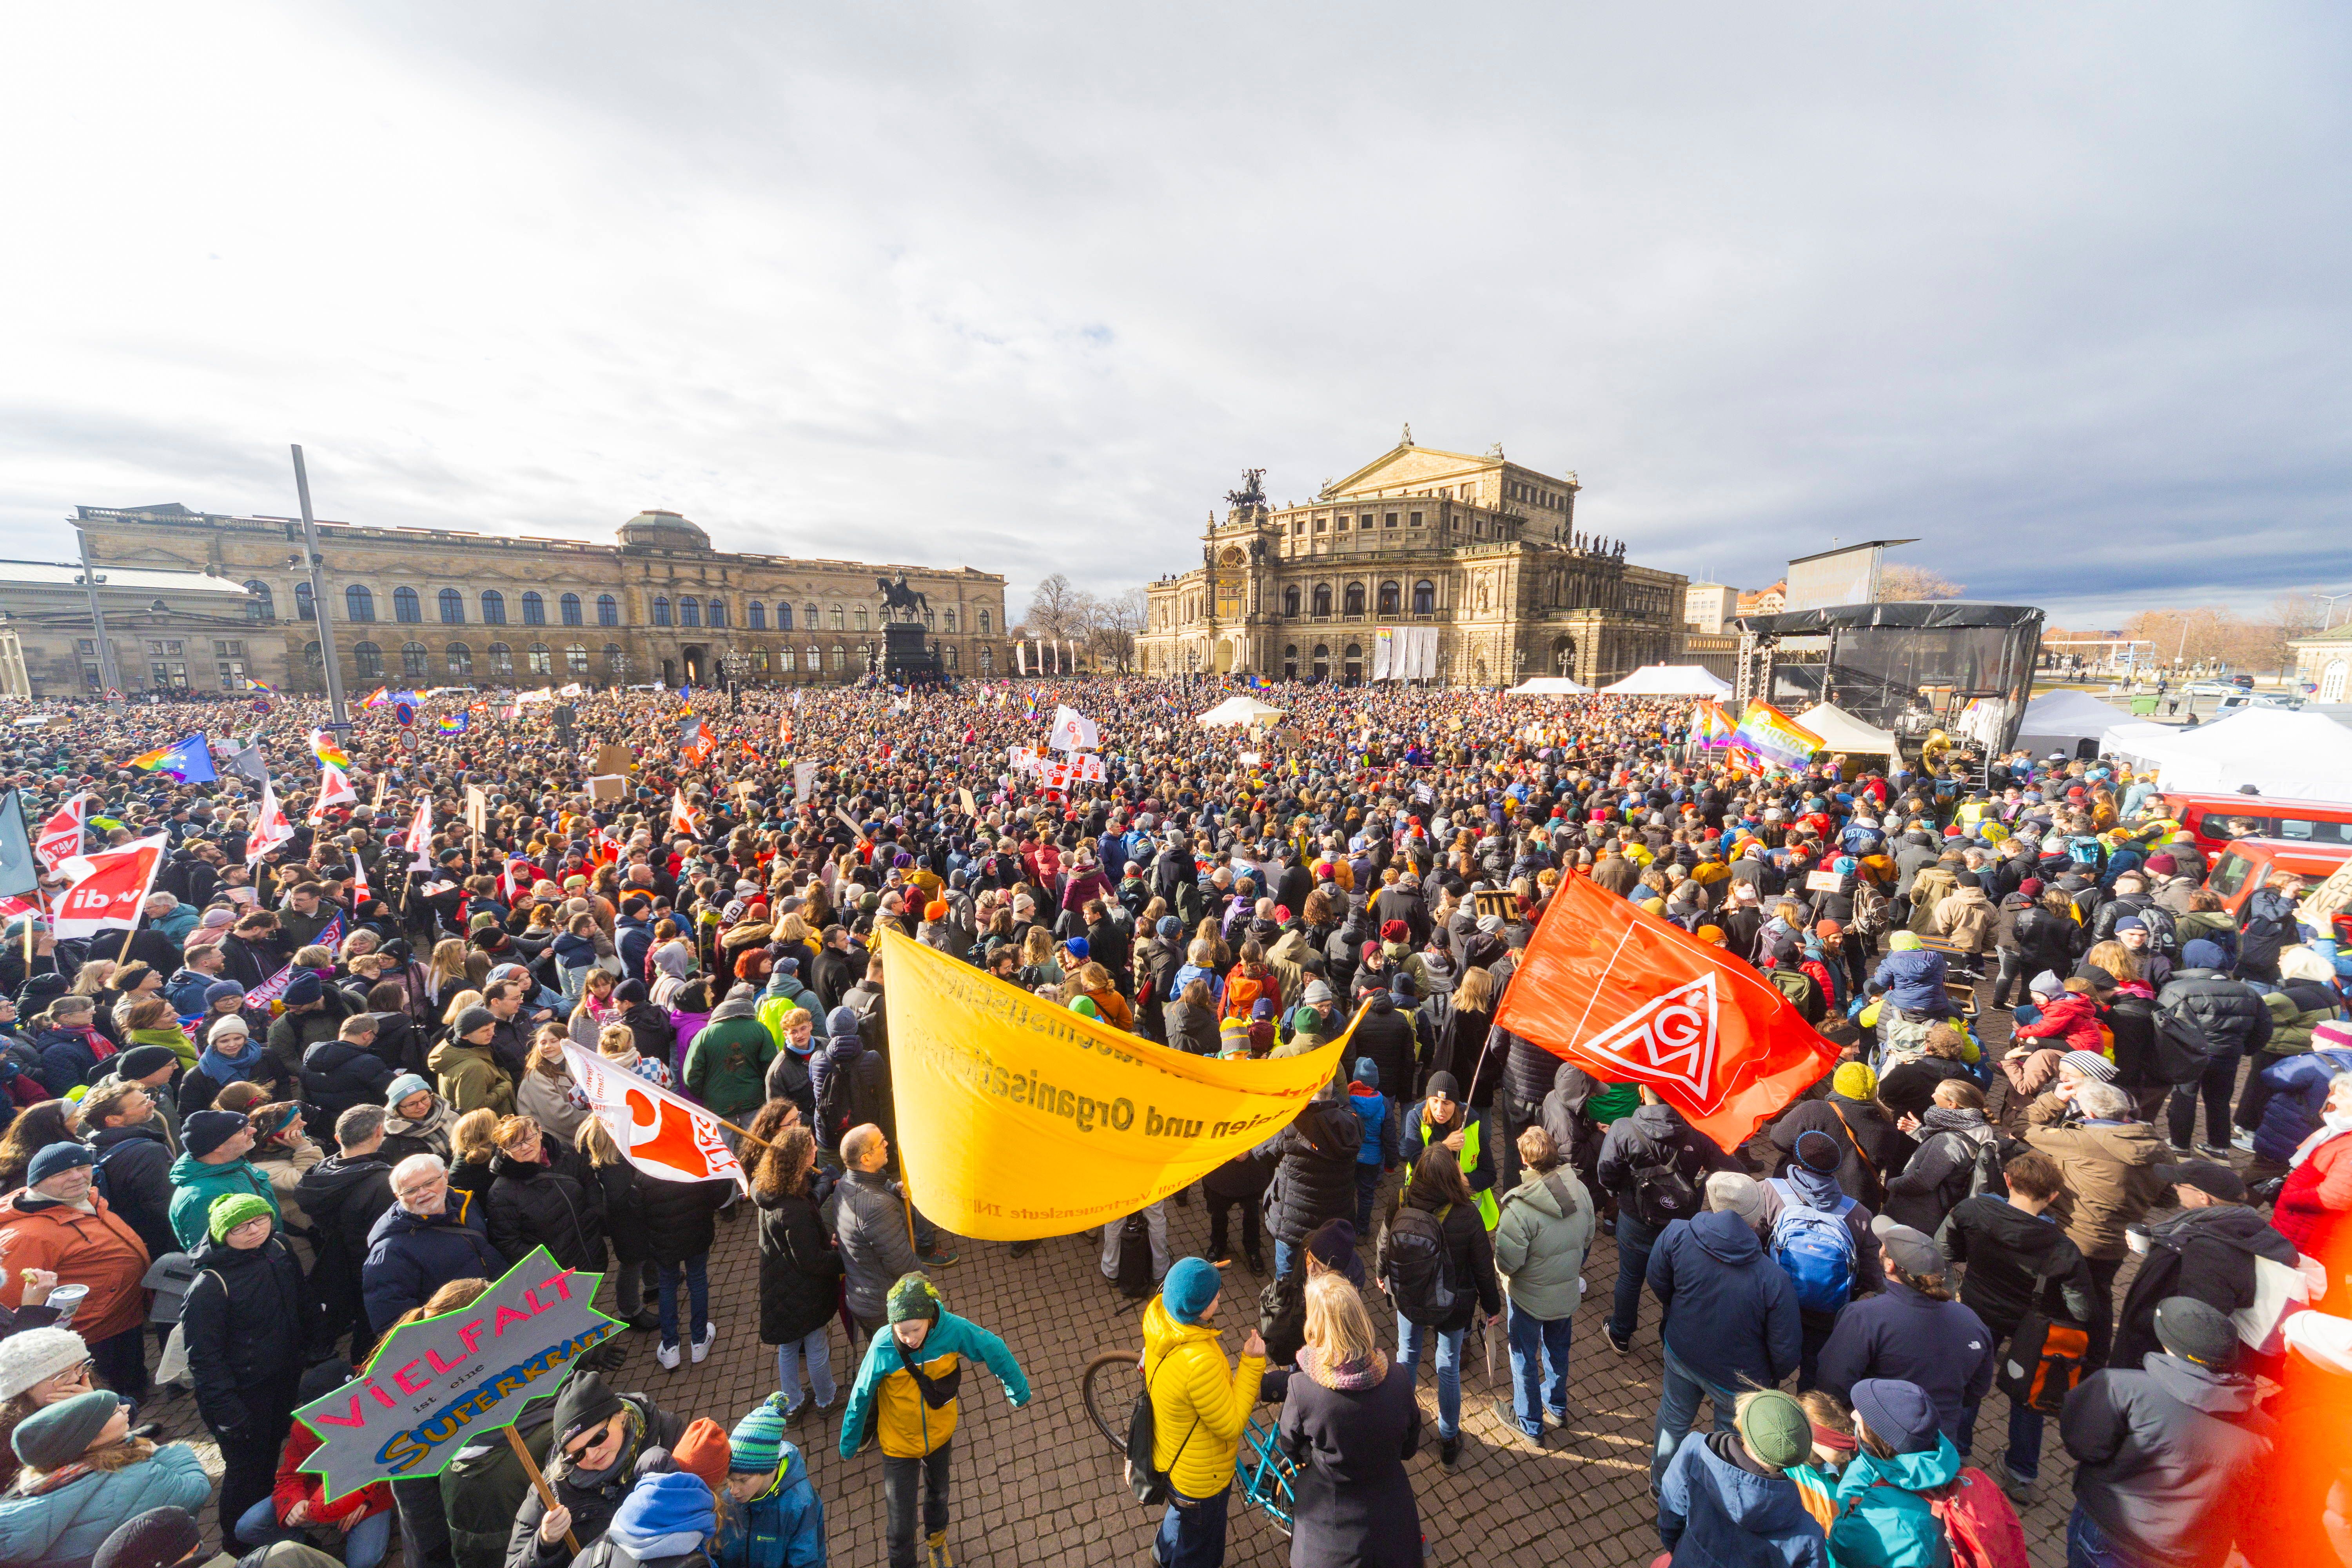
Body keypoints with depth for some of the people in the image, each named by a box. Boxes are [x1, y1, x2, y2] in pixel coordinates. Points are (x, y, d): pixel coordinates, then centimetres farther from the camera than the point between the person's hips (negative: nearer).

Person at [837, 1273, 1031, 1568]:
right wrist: (849, 1443, 0)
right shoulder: (882, 1348, -33)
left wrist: (1018, 1390, -4)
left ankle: (936, 1538, 61)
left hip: (940, 1434, 2)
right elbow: (861, 1397, -15)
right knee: (900, 1527, 5)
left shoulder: (953, 1330, -32)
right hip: (899, 1444, -2)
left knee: (938, 1492, 30)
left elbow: (994, 1351, -17)